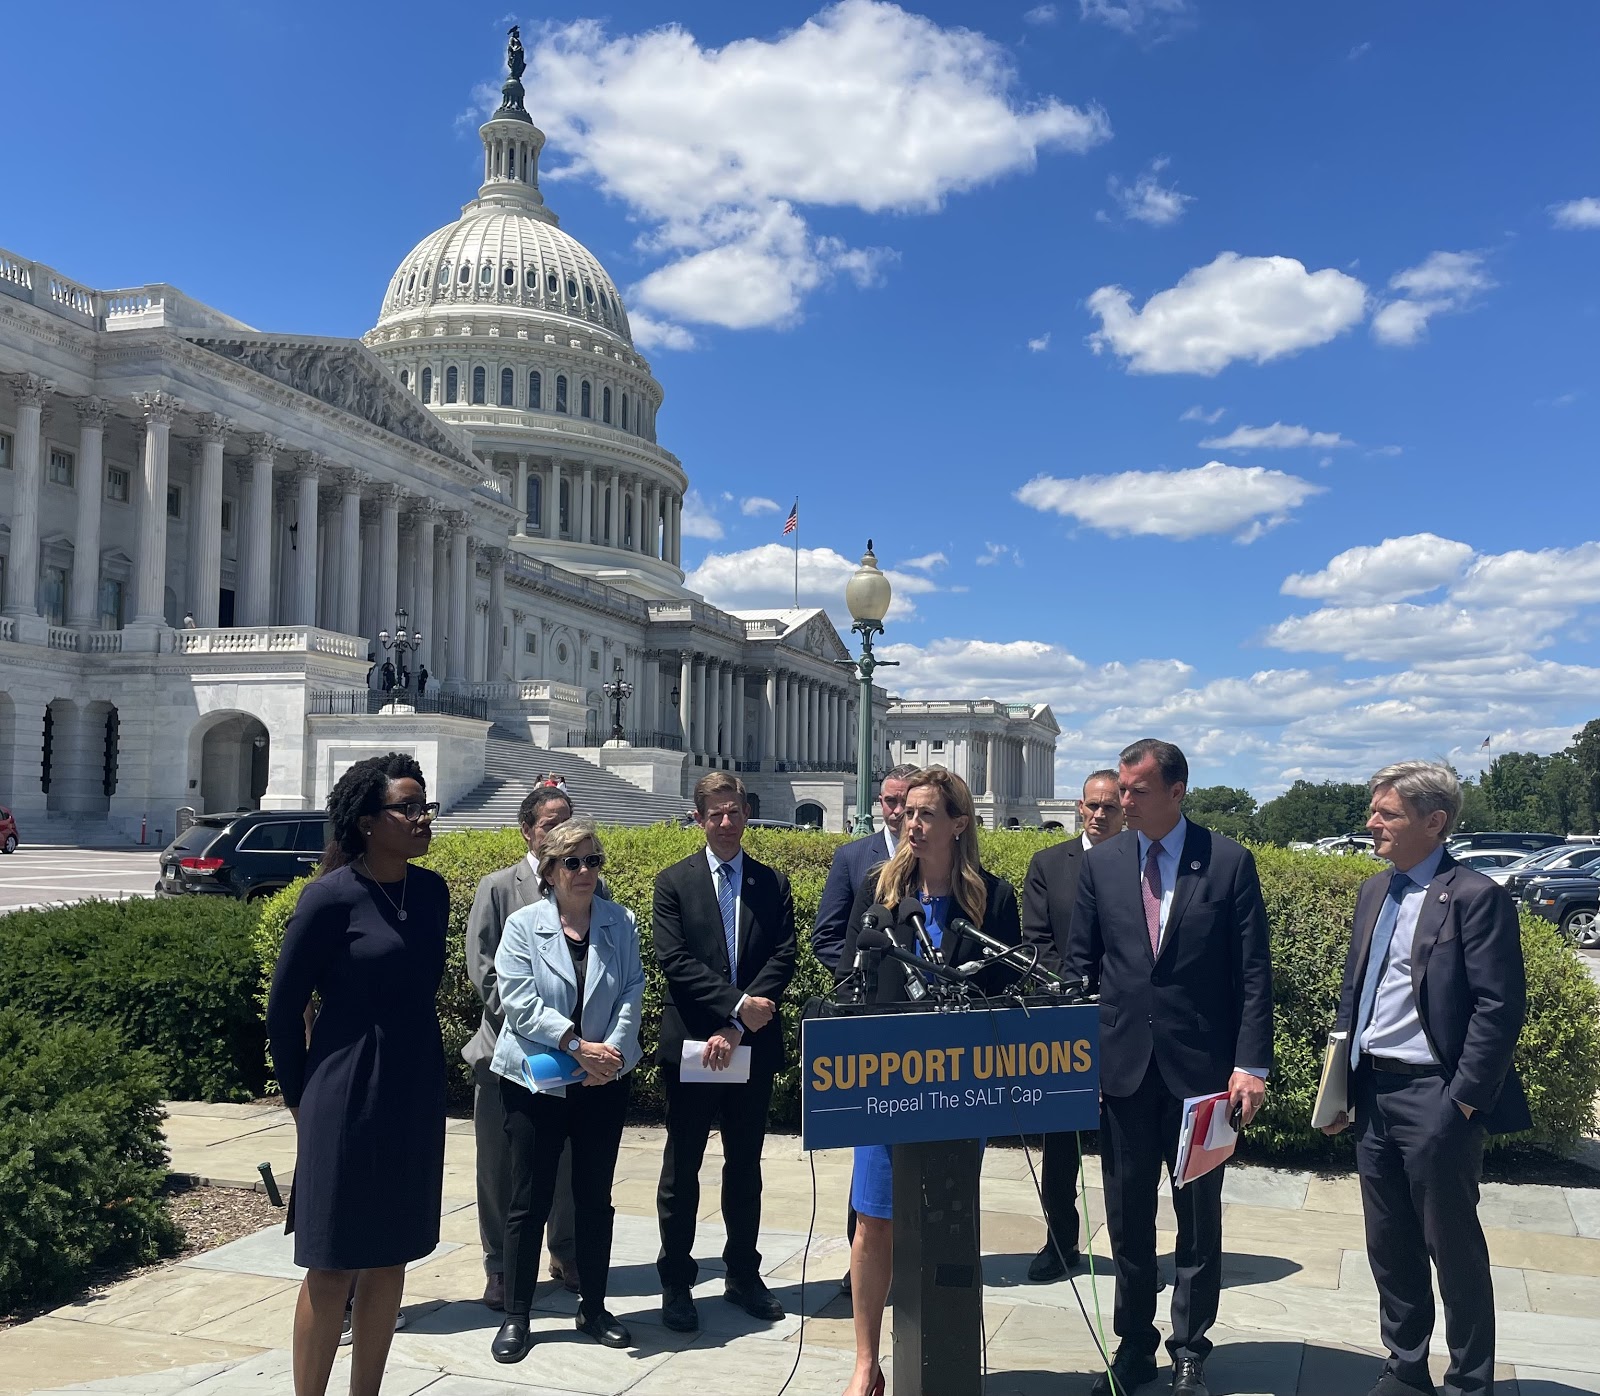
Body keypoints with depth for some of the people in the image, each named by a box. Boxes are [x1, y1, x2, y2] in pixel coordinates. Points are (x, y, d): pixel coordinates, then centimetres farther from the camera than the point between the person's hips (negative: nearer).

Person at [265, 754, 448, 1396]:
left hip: (417, 1096, 6)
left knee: (389, 1259, 14)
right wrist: (301, 1099, 2)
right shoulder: (331, 896, -14)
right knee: (332, 1265, 3)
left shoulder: (433, 891, 2)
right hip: (348, 1100, -6)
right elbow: (283, 1006, -6)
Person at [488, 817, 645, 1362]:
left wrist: (612, 1051, -15)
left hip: (604, 1081, 3)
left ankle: (593, 1307, 25)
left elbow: (632, 993, 0)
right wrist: (578, 1045, -19)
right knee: (529, 1201, 4)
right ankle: (515, 1317, 16)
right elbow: (518, 1001, -12)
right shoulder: (523, 925, -5)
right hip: (535, 1081, -2)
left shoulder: (621, 923, 3)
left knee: (595, 1199, 12)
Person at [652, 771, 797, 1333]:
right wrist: (738, 1005, -19)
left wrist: (735, 1029, -14)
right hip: (690, 1044, -2)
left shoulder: (773, 883, 5)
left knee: (745, 1167, 14)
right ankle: (675, 1282, 19)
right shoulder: (674, 882, 0)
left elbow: (783, 959, -4)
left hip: (753, 1047, 2)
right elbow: (675, 961, -10)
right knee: (682, 1169, 7)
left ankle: (744, 1275, 27)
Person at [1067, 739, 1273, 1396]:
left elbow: (1253, 972, -4)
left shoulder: (1230, 862, -4)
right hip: (1122, 1065, 2)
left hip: (1202, 1067, -2)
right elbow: (1079, 965, 7)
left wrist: (1251, 1064, -10)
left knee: (1199, 1214, 10)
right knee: (1128, 1217, 11)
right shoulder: (1100, 862, 3)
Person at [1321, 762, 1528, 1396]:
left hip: (1435, 1098, -7)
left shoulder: (1476, 897, -12)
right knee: (1389, 1246, 16)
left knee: (1453, 1247, 8)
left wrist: (1462, 1102, -16)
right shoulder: (1374, 891, 11)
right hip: (1373, 1093, 7)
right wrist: (1339, 1083, 12)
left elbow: (1499, 1008, -15)